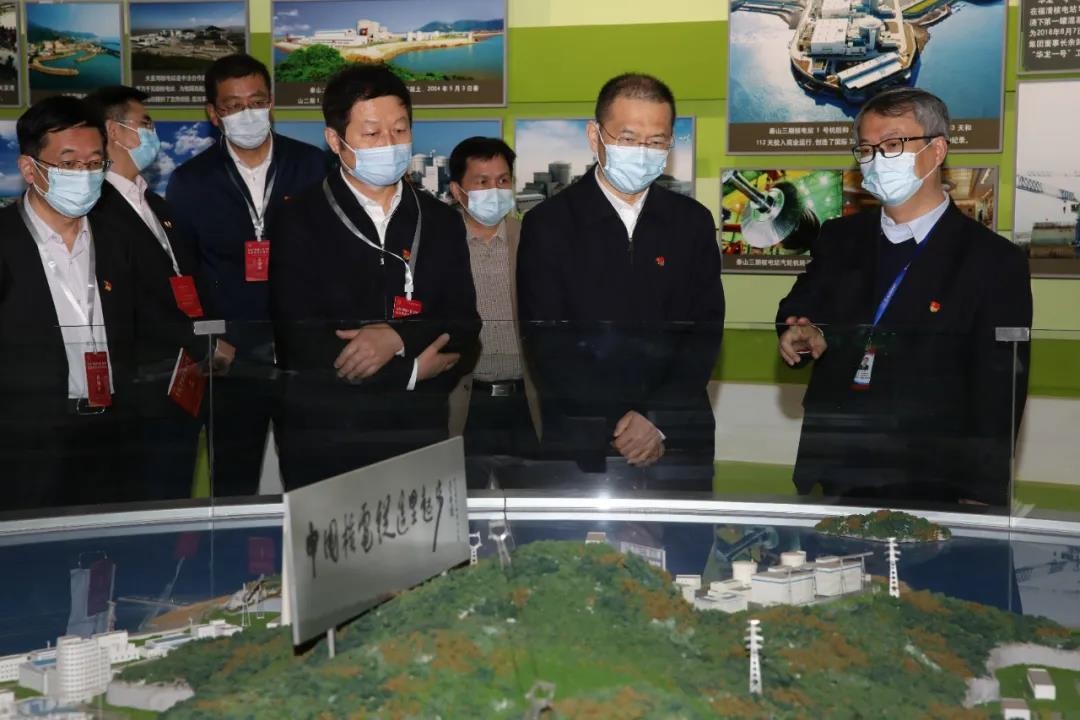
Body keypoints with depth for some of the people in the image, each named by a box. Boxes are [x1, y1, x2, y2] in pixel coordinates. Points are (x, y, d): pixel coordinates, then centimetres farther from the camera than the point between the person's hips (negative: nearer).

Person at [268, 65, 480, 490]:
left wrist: (399, 338, -19)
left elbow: (464, 329, 1)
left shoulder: (441, 223, 9)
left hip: (420, 435, 3)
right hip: (324, 442, -3)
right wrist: (413, 370, -8)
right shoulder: (298, 222, -3)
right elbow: (300, 346, -12)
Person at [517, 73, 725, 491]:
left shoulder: (693, 222, 6)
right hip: (583, 444, -2)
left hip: (680, 443, 2)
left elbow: (705, 332, 1)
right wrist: (617, 427, -14)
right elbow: (547, 345, -7)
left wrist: (658, 422, -13)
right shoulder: (548, 224, -1)